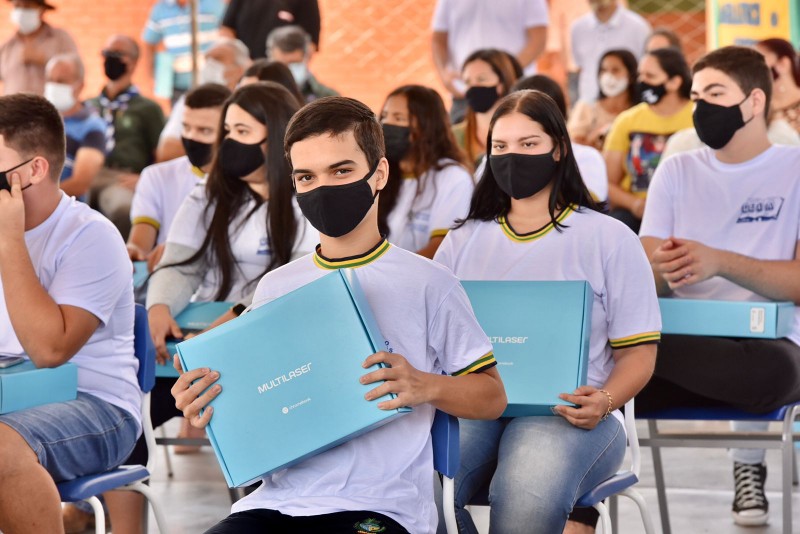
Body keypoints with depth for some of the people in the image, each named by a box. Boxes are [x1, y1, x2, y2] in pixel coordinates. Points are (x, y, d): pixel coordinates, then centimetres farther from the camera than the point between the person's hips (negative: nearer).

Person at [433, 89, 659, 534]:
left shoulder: (610, 239, 10)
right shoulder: (464, 240, 21)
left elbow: (638, 352, 5)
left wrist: (604, 401, -17)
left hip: (568, 412, -3)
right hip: (469, 405, 3)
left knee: (530, 496, -39)